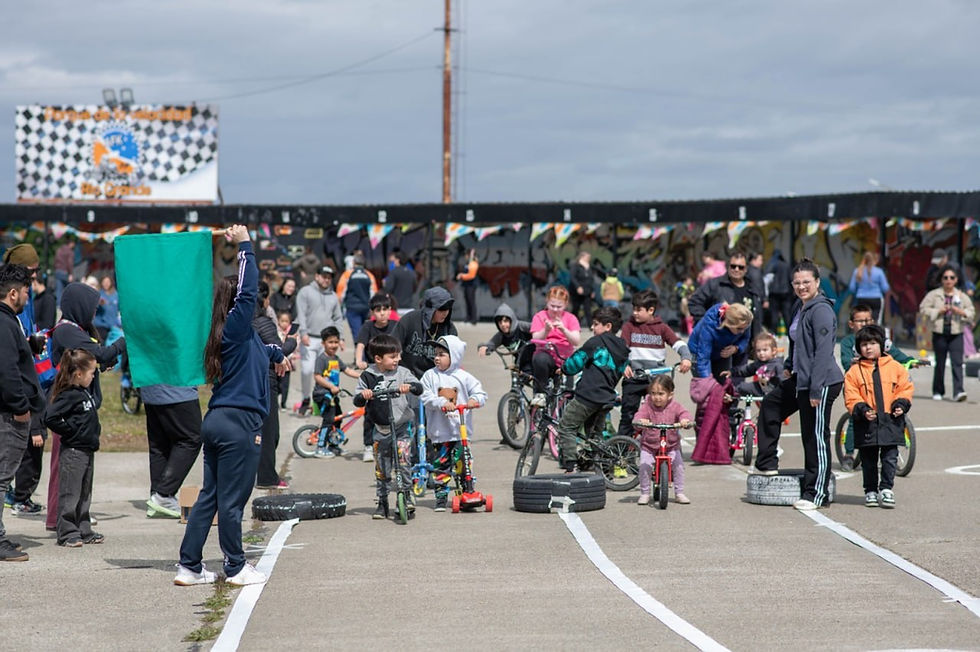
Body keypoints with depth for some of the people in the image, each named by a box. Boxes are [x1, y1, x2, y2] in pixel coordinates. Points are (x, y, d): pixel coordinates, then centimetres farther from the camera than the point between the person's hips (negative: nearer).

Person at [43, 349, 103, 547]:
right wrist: (70, 431, -17)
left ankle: (84, 531, 21)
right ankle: (67, 533, 1)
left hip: (88, 450, 9)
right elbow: (50, 417, -24)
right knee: (70, 494, -3)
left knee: (85, 495, 14)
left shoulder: (85, 393, 12)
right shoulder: (68, 395, -16)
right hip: (73, 451, -9)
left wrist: (95, 432, 13)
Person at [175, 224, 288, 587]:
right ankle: (236, 568, 8)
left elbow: (256, 347, 38)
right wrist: (244, 246, -15)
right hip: (239, 425, -9)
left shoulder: (234, 332, 16)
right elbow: (249, 290, -20)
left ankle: (189, 567, 12)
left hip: (216, 421, 9)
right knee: (231, 500, -1)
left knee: (209, 496, 11)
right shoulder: (236, 325, -10)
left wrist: (275, 353, 53)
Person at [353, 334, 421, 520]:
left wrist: (409, 386, -31)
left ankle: (406, 495, -3)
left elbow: (419, 388, -11)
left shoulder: (402, 373, -1)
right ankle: (382, 503, 17)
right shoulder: (367, 376, 0)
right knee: (381, 469, 6)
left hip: (401, 427, -1)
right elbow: (357, 401, -1)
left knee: (403, 460, -17)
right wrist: (363, 395, -23)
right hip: (381, 430, 1)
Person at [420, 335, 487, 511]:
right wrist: (442, 402, -24)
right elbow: (426, 397, -8)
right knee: (441, 464, 4)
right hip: (439, 429, 1)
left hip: (461, 429, -1)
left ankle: (468, 494, 8)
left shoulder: (464, 377, 2)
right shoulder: (430, 376, 3)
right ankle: (441, 496, 13)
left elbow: (480, 392, 3)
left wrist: (474, 400, -20)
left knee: (462, 462, -2)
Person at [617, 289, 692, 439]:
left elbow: (678, 343, -4)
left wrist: (686, 358, -24)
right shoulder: (629, 326, 5)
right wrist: (624, 364, -23)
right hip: (633, 378, 0)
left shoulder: (661, 328, 5)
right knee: (628, 413, 1)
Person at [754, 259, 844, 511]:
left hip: (822, 383, -11)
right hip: (801, 379, 11)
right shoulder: (803, 309, 14)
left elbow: (823, 352, -22)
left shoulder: (821, 310, -17)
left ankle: (815, 494, 2)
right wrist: (789, 367, 23)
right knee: (770, 405, 24)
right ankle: (767, 463, 34)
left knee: (816, 438, -5)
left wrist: (816, 389, -24)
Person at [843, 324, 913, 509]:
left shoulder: (895, 367, 7)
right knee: (868, 460, 6)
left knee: (890, 457, -1)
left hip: (891, 422, 0)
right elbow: (851, 398, -1)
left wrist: (901, 404, -6)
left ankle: (886, 489, 9)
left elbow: (905, 388, 10)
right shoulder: (854, 372, 4)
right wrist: (862, 410, -15)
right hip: (866, 424, 0)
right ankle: (871, 491, 17)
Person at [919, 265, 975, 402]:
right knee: (940, 364, 6)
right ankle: (937, 391, 19)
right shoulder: (934, 294, 4)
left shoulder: (962, 296, 9)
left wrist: (960, 312, -10)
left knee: (957, 362, -11)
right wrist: (939, 311, -11)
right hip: (939, 333, -1)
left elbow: (972, 312, 9)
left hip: (956, 334, 1)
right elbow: (923, 308, 1)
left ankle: (958, 391, -17)